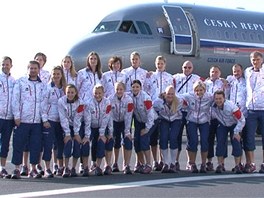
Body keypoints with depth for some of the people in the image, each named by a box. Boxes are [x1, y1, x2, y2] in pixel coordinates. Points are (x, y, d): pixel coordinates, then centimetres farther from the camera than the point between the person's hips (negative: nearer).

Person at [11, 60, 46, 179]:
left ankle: (33, 169, 11)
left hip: (37, 120, 3)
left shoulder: (43, 85, 12)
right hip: (22, 120, -3)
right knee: (18, 145, -2)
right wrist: (17, 116, -8)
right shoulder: (20, 82, 3)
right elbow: (15, 100, -1)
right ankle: (17, 169, 4)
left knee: (36, 145, 3)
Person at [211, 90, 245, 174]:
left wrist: (236, 133, -20)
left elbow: (242, 120, -23)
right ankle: (220, 165, -5)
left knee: (236, 142, -15)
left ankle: (237, 166, -9)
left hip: (234, 125, -3)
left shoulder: (231, 106, -33)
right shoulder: (213, 107, -23)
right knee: (220, 143, -12)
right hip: (222, 125, 3)